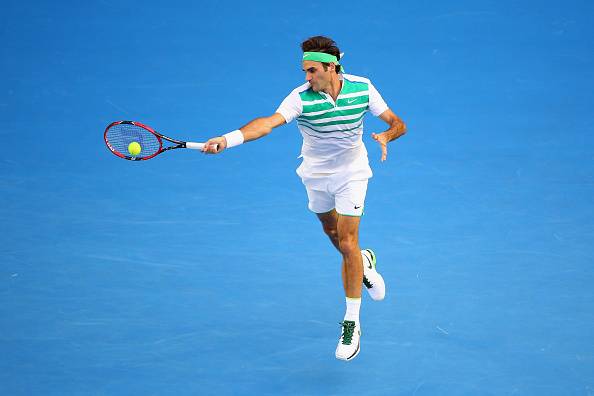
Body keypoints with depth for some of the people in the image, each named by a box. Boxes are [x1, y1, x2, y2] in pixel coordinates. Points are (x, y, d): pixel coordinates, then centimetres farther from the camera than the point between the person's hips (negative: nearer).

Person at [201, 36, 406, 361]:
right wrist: (227, 139, -58)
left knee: (347, 243, -9)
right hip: (316, 175, 2)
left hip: (351, 173, -1)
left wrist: (385, 135, -35)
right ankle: (364, 263, 56)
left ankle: (351, 323, -1)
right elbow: (268, 123, -41)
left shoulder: (362, 88, -19)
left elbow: (397, 123, -11)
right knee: (332, 232, 22)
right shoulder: (300, 98, -26)